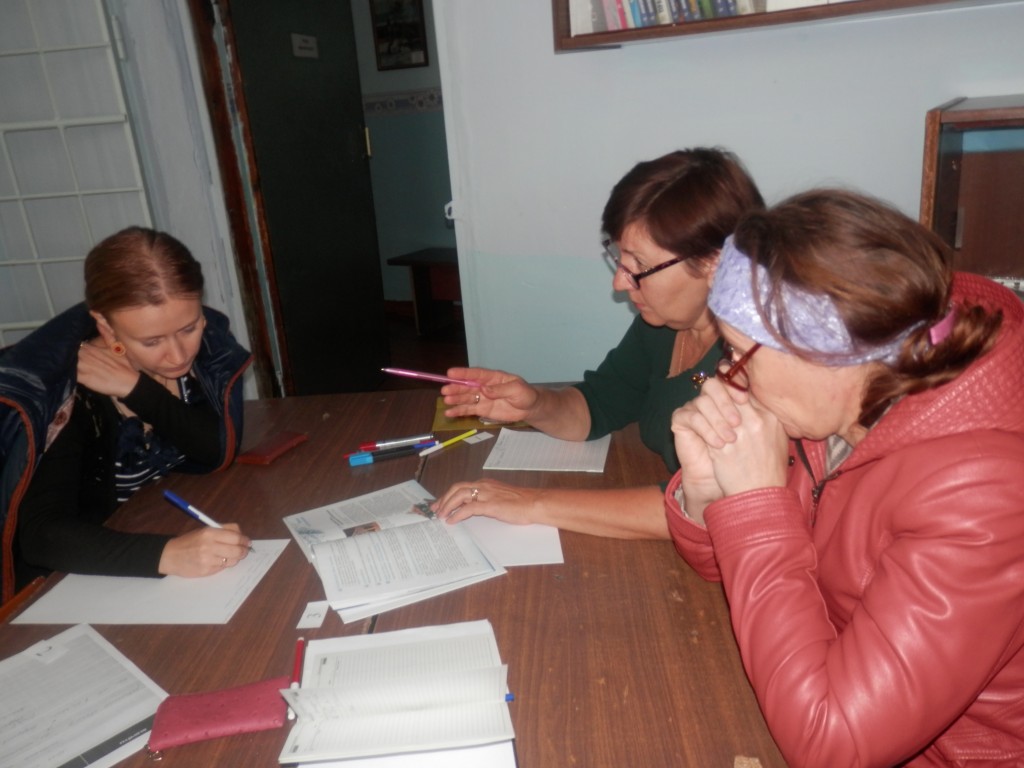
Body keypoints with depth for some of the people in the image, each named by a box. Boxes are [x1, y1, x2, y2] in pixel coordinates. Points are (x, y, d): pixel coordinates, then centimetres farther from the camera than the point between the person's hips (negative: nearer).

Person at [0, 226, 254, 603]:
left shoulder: (207, 339, -11)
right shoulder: (67, 387, -23)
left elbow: (222, 452, -14)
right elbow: (41, 534, -29)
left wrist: (137, 391, -26)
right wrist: (166, 554, -44)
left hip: (192, 526, 5)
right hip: (100, 574, -4)